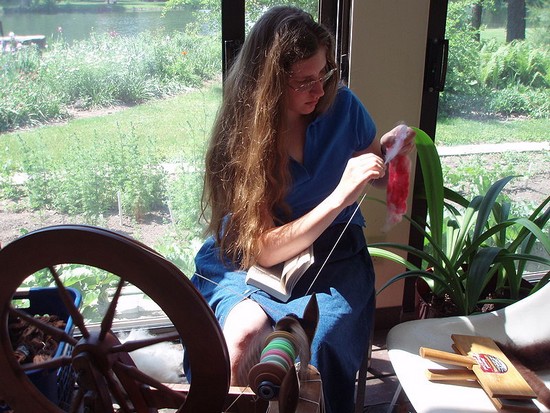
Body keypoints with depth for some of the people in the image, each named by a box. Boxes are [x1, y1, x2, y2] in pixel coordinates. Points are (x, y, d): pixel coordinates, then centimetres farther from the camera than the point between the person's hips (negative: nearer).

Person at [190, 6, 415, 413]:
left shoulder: (342, 106, -5)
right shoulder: (241, 137, -13)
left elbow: (377, 175, 14)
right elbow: (265, 249, -18)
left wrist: (387, 152, -10)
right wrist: (340, 197, -28)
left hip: (333, 260, 2)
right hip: (251, 263, -1)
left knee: (313, 341, -29)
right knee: (241, 333, -32)